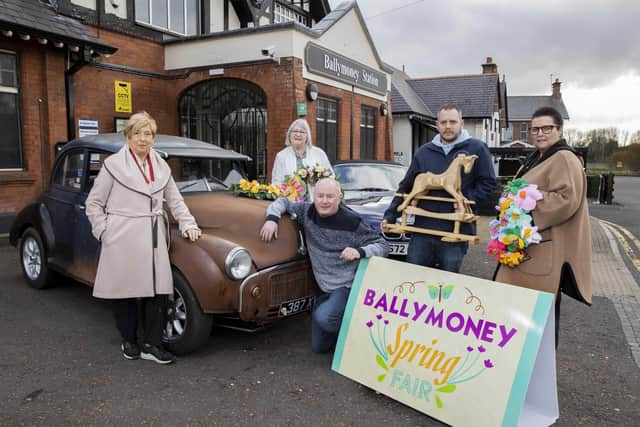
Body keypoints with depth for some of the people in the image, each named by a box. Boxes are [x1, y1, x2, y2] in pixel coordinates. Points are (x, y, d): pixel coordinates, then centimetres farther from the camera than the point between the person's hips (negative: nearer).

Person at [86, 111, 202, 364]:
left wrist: (188, 225, 5)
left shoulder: (161, 166, 12)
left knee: (159, 289, 0)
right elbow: (93, 203, 3)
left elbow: (175, 200, 16)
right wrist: (104, 232, -5)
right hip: (123, 239, -3)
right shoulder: (114, 164, 0)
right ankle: (129, 342, 25)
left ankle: (152, 345, 12)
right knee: (125, 290, 6)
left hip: (154, 239, 4)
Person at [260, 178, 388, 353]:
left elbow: (383, 245, -14)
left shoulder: (351, 222, -18)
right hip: (322, 288, 6)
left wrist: (360, 251, -33)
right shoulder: (308, 212, -5)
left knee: (324, 317, -34)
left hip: (348, 285, -5)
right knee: (319, 347, 11)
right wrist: (272, 218, -12)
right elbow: (283, 202, 9)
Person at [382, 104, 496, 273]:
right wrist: (390, 216, 5)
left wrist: (467, 200, -14)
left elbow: (488, 182, 2)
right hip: (423, 228, 3)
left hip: (456, 232, -3)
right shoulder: (424, 152, 10)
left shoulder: (476, 148, 0)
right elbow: (406, 187, 12)